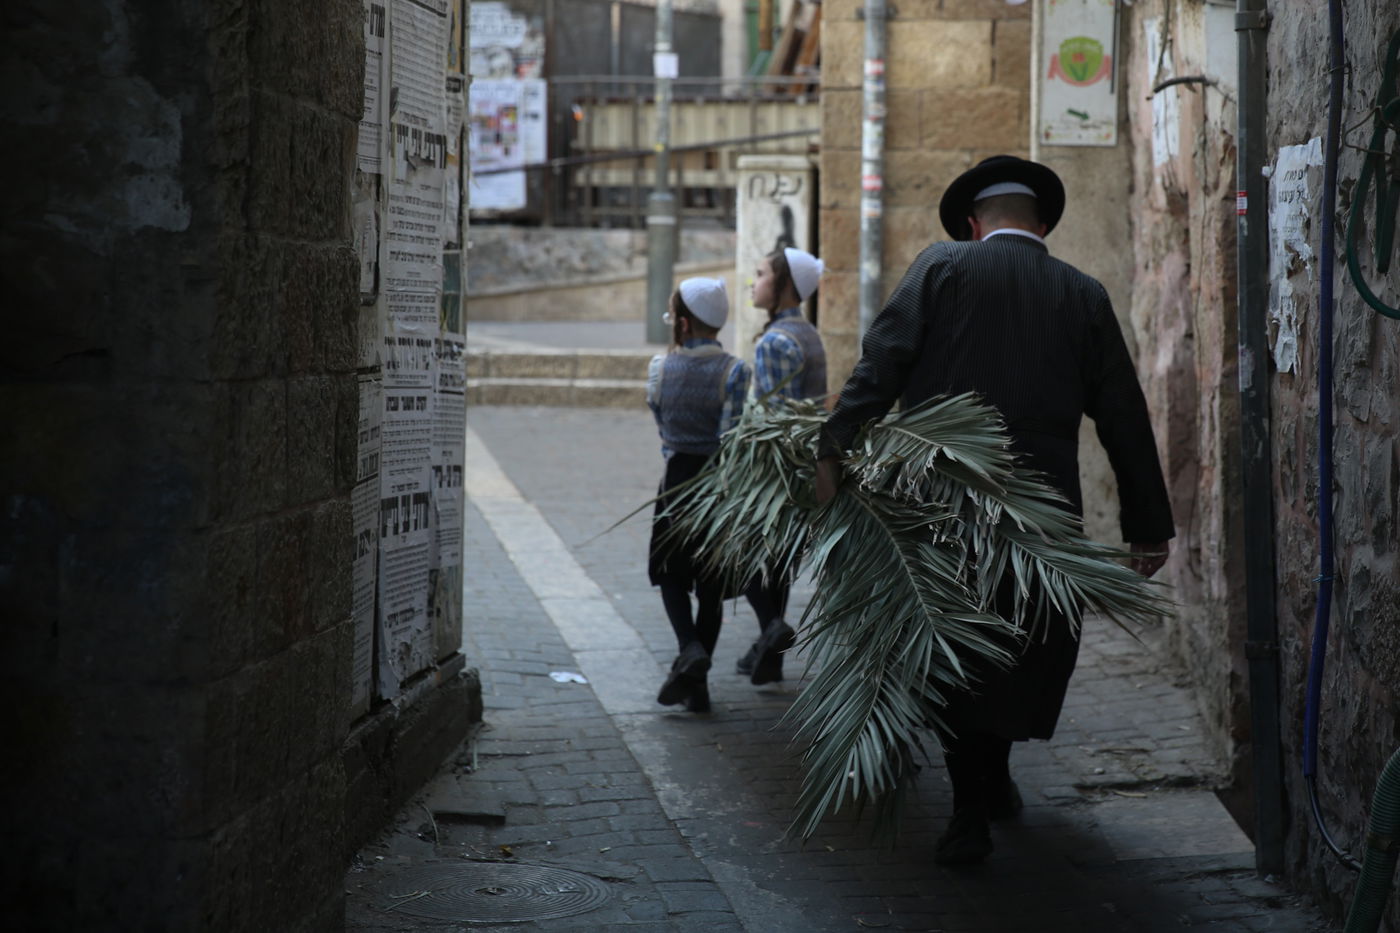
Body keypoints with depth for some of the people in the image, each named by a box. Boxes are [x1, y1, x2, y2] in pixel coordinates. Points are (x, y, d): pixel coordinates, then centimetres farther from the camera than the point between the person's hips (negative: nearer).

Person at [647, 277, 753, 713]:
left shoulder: (660, 367, -3)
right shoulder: (733, 370, -11)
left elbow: (661, 421, 9)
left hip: (677, 480, 0)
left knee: (672, 576, 16)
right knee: (710, 586, 10)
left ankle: (690, 648, -12)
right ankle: (697, 685, 12)